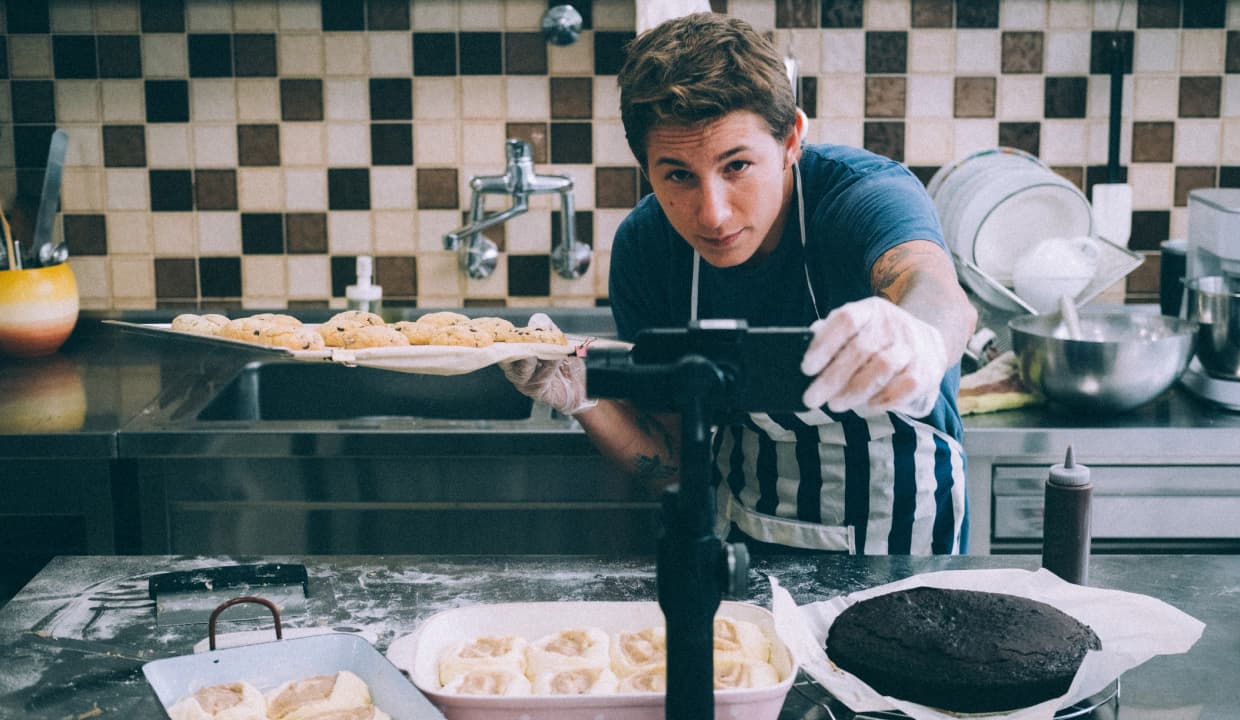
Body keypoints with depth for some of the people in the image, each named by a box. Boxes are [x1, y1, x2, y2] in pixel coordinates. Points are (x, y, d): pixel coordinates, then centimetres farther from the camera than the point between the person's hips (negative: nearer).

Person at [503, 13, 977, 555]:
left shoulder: (865, 194, -23)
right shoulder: (644, 246, -11)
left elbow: (940, 293, -47)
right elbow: (667, 459, -5)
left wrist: (918, 341, -71)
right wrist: (584, 400, -26)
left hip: (900, 531, -2)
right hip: (748, 528, 3)